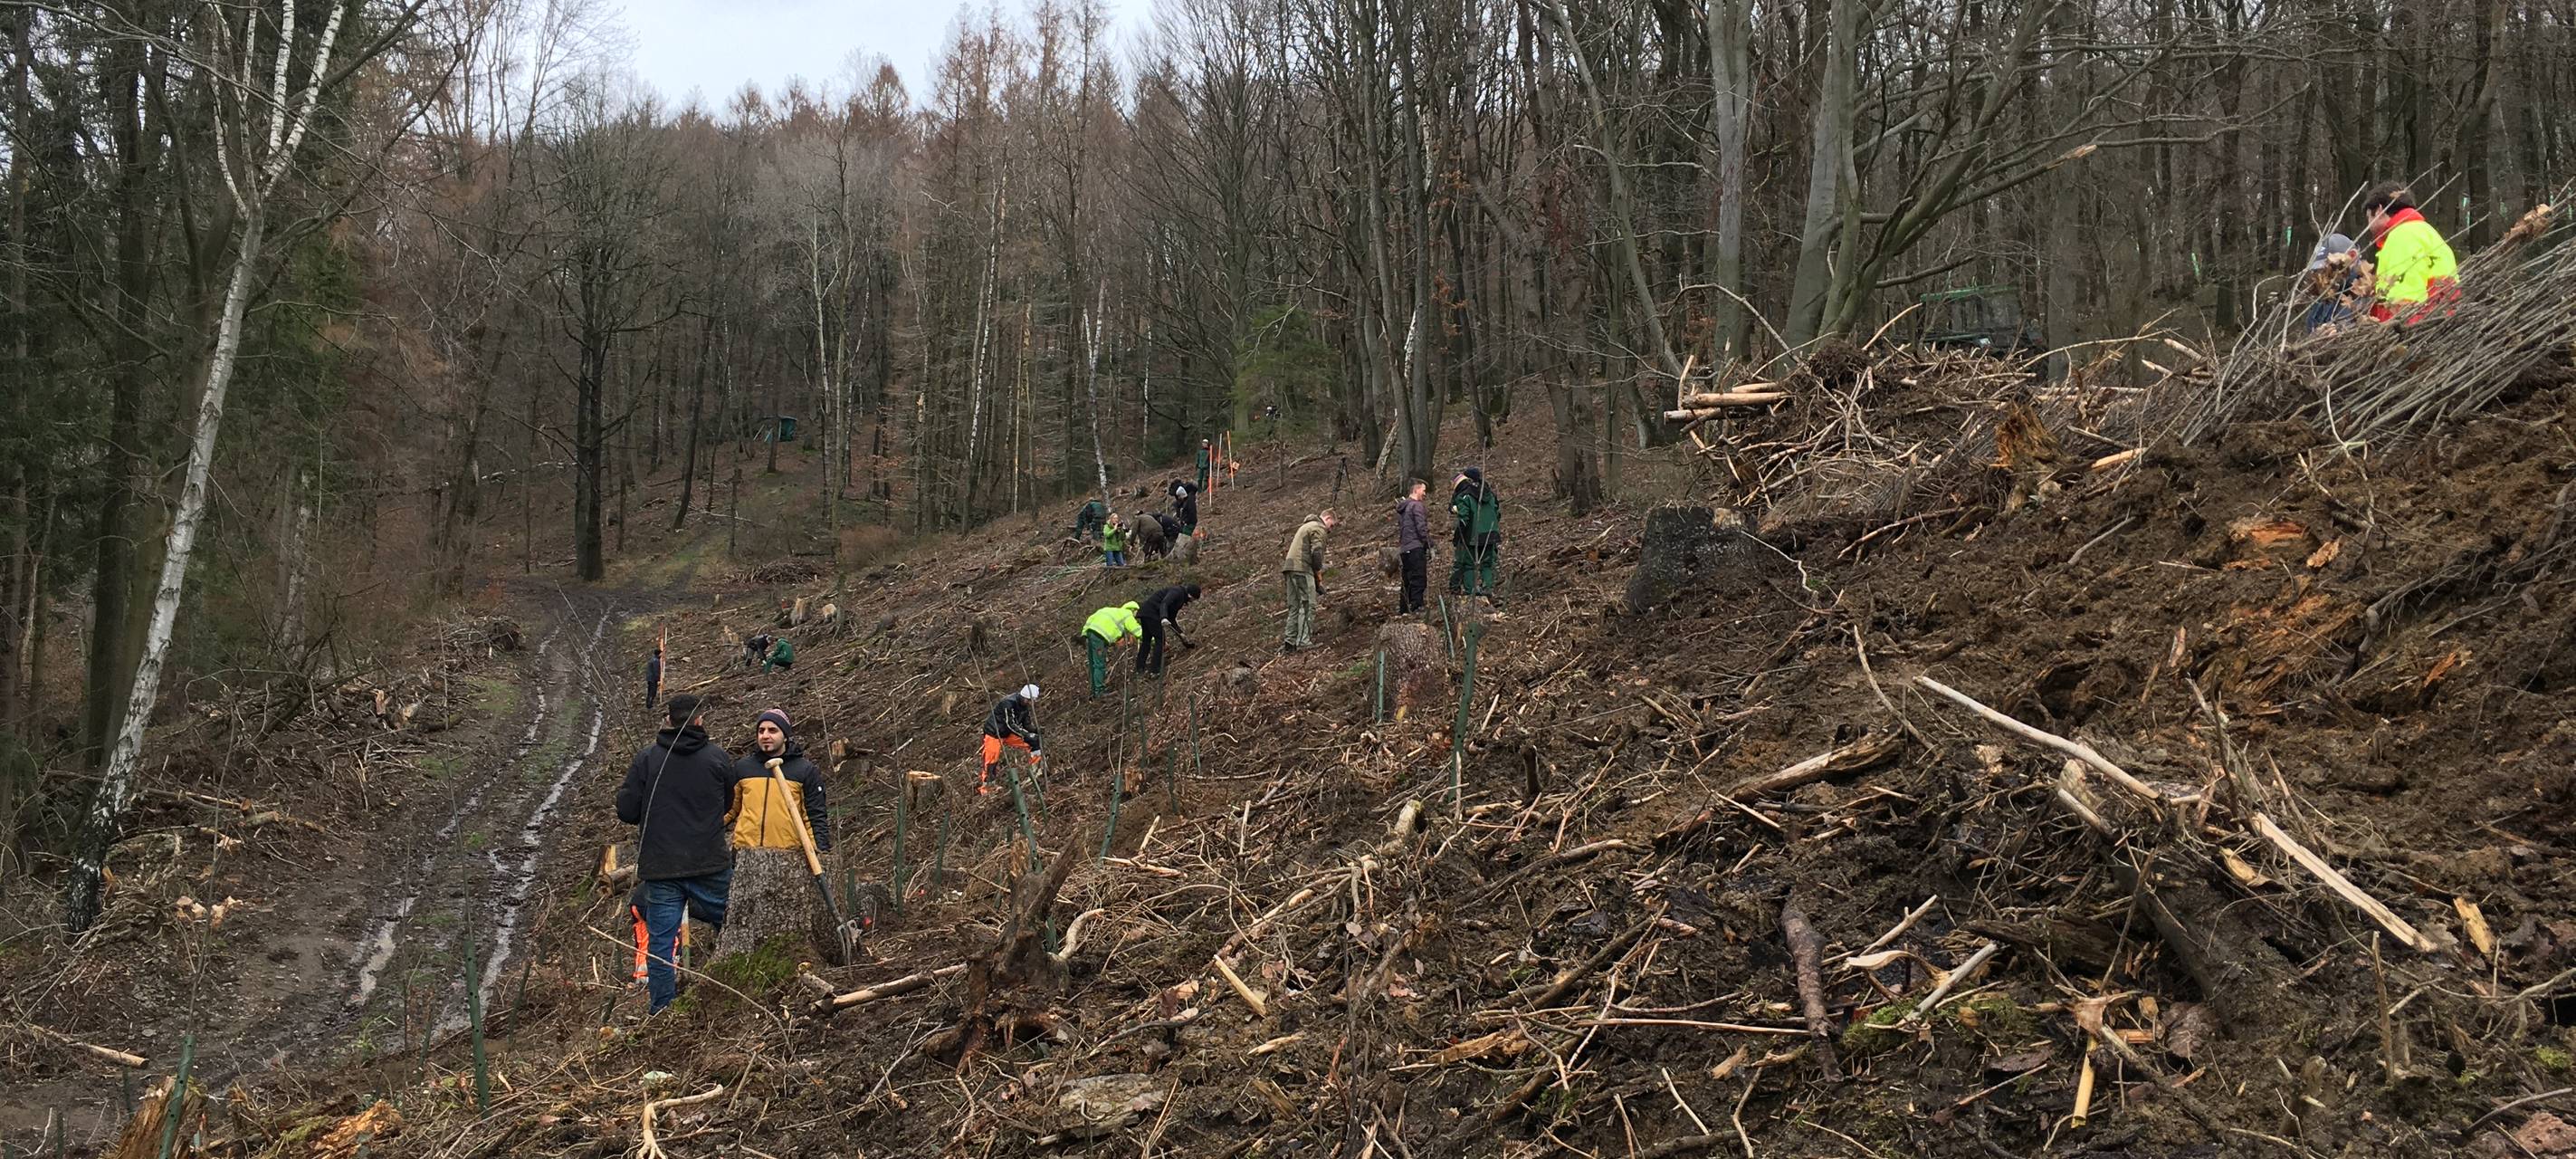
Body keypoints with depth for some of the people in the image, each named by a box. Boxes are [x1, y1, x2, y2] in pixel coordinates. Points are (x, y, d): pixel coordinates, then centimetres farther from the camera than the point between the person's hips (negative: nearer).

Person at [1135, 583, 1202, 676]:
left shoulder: (1180, 598, 19)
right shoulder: (1177, 592, -11)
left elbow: (1172, 619, 20)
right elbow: (1164, 604, -27)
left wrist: (1180, 633, 15)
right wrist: (1164, 618, -42)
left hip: (1145, 612, 10)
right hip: (1151, 613, -10)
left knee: (1146, 640, 15)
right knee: (1160, 639, -7)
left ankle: (1140, 668, 19)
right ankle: (1155, 671, -9)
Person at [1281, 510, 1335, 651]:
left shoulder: (1305, 527, 29)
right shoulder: (1318, 528, -1)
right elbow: (1316, 553, -13)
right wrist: (1319, 579, -6)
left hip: (1289, 567, 9)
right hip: (1302, 569, -9)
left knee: (1294, 607, 9)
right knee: (1307, 605, -10)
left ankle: (1290, 641, 5)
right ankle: (1304, 641, -17)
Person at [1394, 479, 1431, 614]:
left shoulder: (1401, 508, 18)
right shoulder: (1416, 505, -9)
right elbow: (1421, 528, -15)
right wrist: (1430, 544, -10)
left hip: (1403, 548, 9)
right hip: (1416, 547, -9)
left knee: (1407, 580, 13)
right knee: (1419, 579, -9)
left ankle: (1402, 609, 15)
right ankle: (1417, 607, -15)